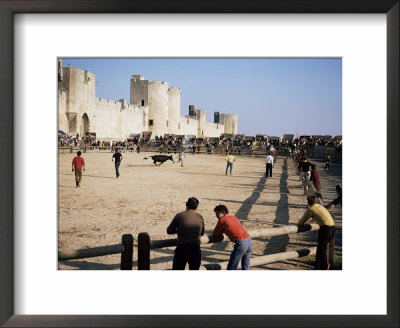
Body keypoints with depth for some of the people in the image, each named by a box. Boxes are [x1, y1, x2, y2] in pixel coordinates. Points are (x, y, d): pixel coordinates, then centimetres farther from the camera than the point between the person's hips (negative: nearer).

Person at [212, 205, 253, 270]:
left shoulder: (221, 220, 2)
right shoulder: (234, 217, 21)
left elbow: (215, 234, 12)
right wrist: (222, 231, 26)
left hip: (241, 243, -7)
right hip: (249, 241, 7)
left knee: (231, 267, 3)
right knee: (246, 267, 17)